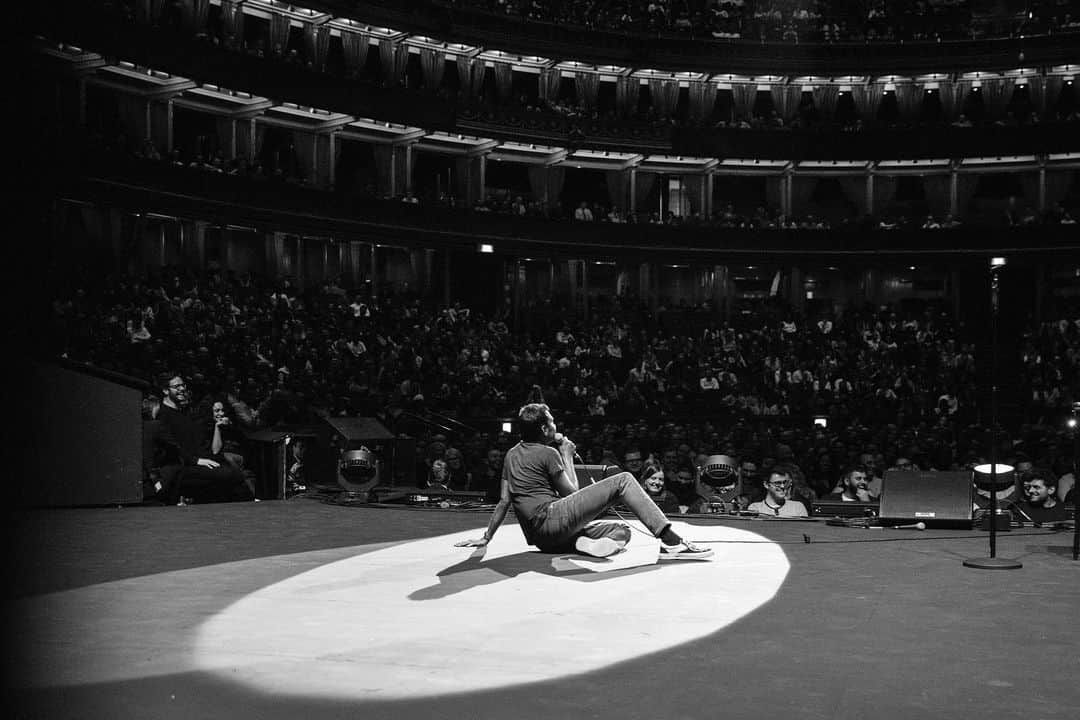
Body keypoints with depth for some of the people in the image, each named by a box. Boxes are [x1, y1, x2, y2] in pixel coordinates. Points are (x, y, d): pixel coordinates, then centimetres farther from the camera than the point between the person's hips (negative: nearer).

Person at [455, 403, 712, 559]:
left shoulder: (512, 454, 23)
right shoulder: (547, 453, 0)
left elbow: (504, 501, 20)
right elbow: (572, 492, 3)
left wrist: (486, 538, 26)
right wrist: (567, 456, 14)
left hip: (541, 538, 8)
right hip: (549, 518, -8)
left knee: (622, 531, 11)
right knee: (623, 481, -10)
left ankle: (583, 543, -20)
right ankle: (671, 541, -24)